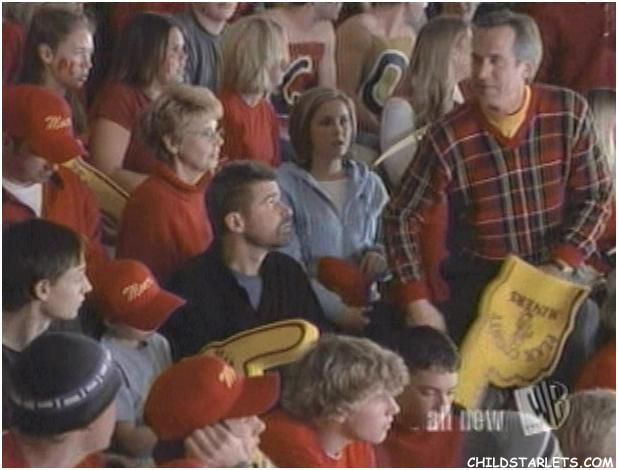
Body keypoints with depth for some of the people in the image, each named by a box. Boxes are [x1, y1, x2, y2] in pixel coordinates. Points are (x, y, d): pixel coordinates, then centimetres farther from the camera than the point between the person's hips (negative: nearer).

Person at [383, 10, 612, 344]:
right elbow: (401, 216, -6)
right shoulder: (449, 138, -13)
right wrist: (417, 304, -13)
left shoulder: (568, 113, -8)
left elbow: (595, 197, 0)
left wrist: (561, 265, -13)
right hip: (476, 288, -1)